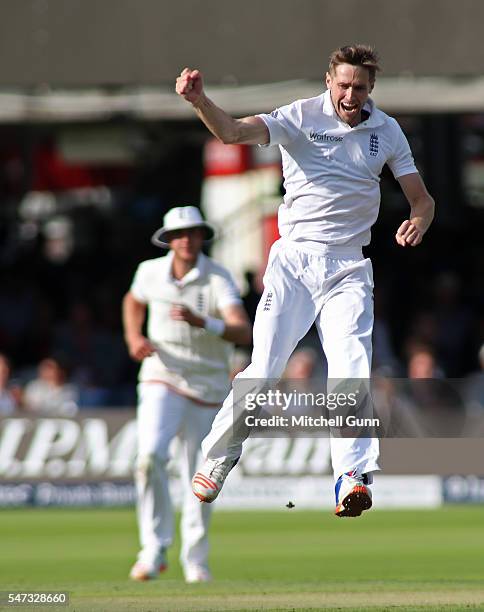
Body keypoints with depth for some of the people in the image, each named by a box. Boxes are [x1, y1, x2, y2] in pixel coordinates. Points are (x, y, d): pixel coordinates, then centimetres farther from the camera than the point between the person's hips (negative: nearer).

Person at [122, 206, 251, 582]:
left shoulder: (218, 279, -14)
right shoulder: (150, 272, -2)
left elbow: (244, 334, -27)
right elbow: (134, 301, 23)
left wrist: (201, 322, -43)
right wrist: (134, 338, 4)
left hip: (209, 387, -1)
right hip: (161, 381, 1)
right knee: (151, 456, -24)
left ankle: (196, 560, 24)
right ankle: (154, 549, -16)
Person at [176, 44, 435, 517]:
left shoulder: (386, 132, 7)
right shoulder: (301, 116, -4)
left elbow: (422, 199, 11)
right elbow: (232, 132, -18)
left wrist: (417, 223, -14)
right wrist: (199, 100, -39)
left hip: (348, 270, 2)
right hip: (293, 261, -2)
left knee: (351, 371, -14)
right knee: (263, 369, -5)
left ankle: (352, 478, -21)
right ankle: (218, 459, 13)